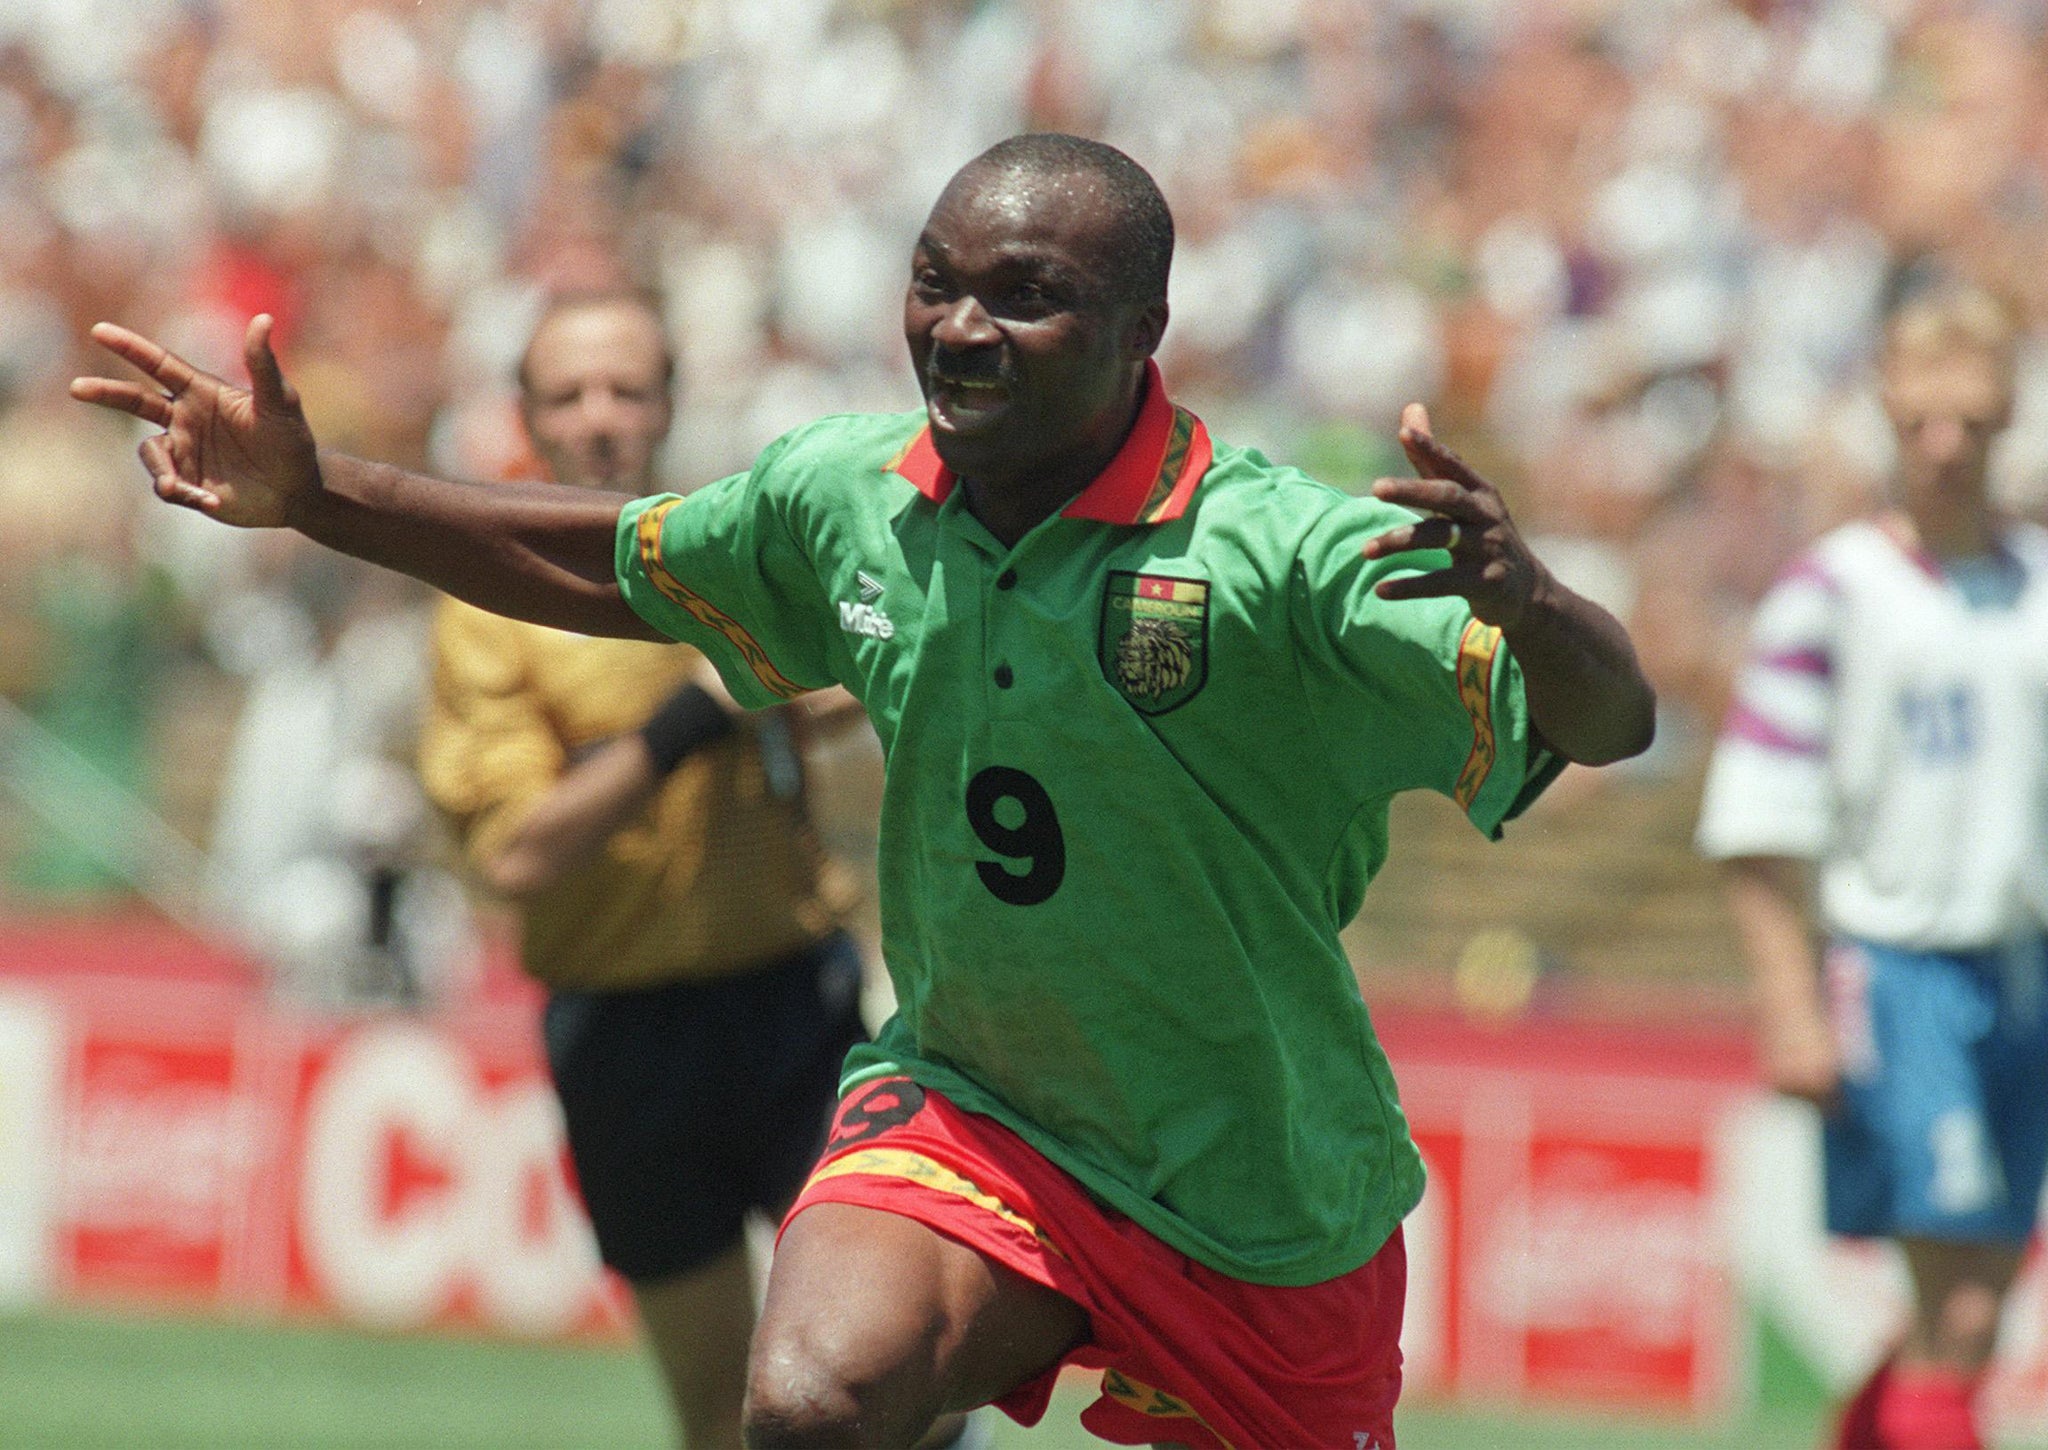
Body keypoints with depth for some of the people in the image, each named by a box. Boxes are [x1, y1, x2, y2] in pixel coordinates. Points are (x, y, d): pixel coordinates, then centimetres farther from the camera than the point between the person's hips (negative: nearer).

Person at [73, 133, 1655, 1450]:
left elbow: (1611, 722, -28)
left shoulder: (1283, 552, -21)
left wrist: (1520, 603, -51)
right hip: (965, 1112, 2)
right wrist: (314, 494, 7)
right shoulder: (841, 496, -6)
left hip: (1259, 1203, -2)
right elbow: (616, 570, 15)